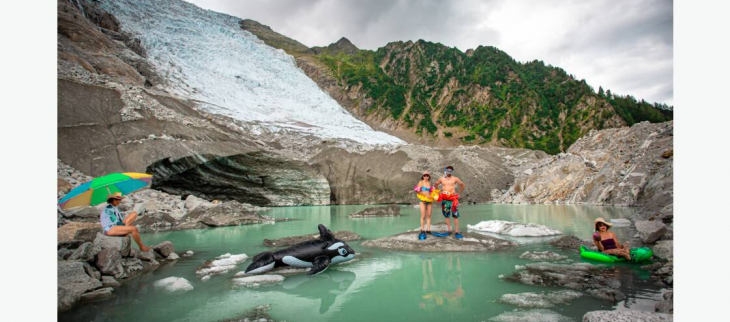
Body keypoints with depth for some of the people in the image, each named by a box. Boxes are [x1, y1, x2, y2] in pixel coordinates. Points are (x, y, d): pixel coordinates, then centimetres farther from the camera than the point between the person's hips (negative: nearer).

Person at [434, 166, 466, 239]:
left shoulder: (455, 179, 1)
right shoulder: (441, 179, 7)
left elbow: (463, 185, 11)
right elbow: (435, 184, 23)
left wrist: (458, 193, 8)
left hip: (453, 199, -2)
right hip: (444, 199, 3)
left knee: (455, 215, -7)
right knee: (447, 215, 5)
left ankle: (457, 232, -7)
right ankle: (449, 231, 12)